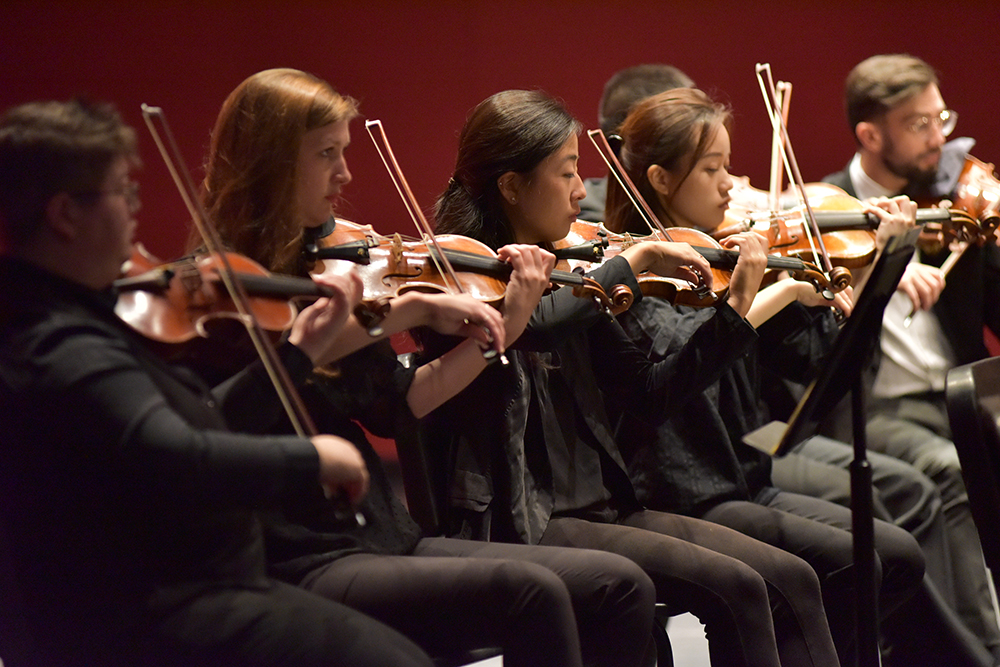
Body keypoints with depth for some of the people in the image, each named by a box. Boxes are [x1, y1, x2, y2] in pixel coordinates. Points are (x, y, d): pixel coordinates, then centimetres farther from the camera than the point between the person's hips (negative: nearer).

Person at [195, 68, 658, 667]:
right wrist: (411, 308, -25)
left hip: (385, 540, 8)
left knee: (620, 587, -7)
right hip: (304, 566, -8)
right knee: (530, 591, -29)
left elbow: (397, 406, 13)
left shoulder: (319, 268, 16)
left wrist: (505, 329, 7)